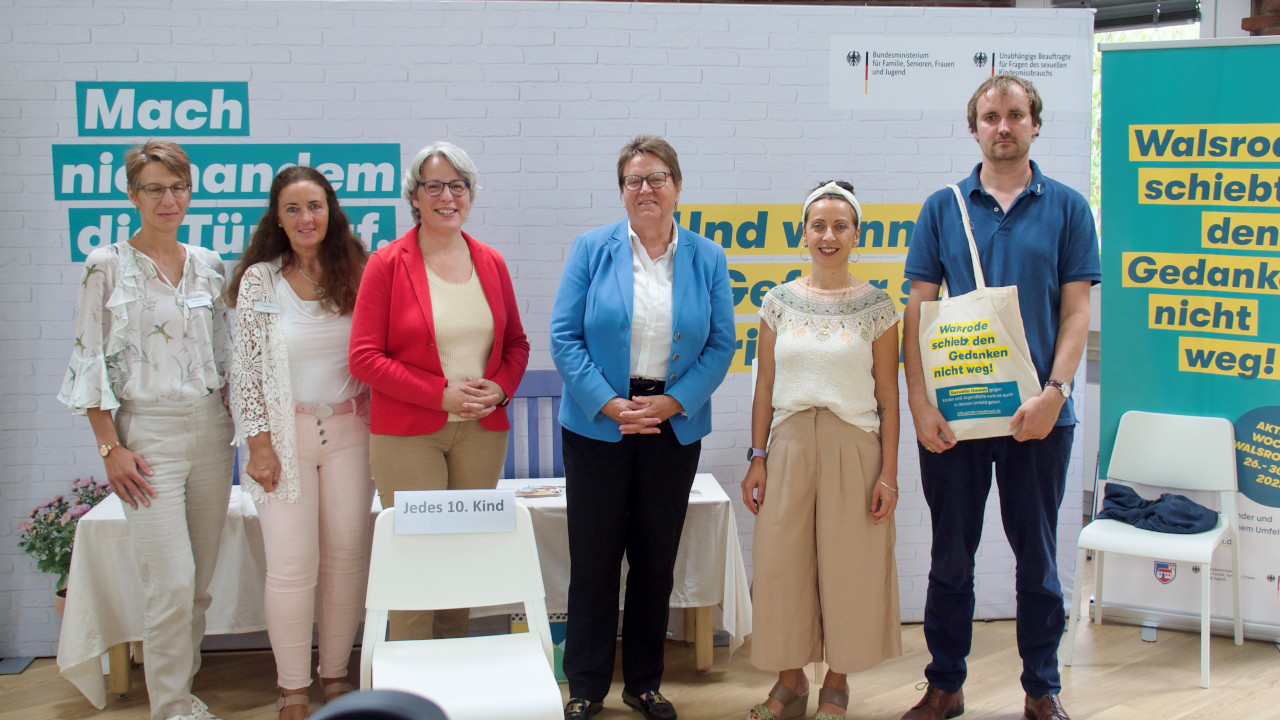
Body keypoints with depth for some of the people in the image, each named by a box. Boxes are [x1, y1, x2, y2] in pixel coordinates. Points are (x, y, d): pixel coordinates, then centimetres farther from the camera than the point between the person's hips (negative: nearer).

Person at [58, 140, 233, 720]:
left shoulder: (208, 265, 10)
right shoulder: (107, 267, -2)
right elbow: (89, 362, -4)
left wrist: (232, 423, 7)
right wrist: (110, 447, -9)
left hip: (211, 432, 5)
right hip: (148, 433, -4)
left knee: (200, 584, 9)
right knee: (171, 584, -10)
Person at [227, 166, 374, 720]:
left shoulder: (355, 274, 4)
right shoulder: (259, 280, -2)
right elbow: (246, 368, -3)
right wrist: (258, 442, -7)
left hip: (348, 433, 2)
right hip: (284, 433, -2)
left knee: (347, 558, 5)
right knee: (292, 566, -3)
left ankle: (336, 675, 21)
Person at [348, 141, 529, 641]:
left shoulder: (490, 263, 10)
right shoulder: (388, 263, -2)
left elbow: (517, 343, 17)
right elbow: (365, 357, -7)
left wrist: (500, 388, -4)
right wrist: (442, 395, -14)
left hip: (483, 431, 4)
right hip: (407, 433, -4)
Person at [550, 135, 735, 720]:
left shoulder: (707, 259, 4)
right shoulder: (592, 249, -2)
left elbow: (720, 344, 2)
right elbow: (564, 337, -5)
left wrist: (673, 401, -12)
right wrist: (608, 403, -15)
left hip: (674, 426, 2)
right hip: (597, 425, -2)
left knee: (657, 560, 10)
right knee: (594, 559, 3)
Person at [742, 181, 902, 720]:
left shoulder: (876, 306, 0)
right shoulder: (780, 302, 6)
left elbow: (888, 398, 0)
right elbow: (765, 389, 8)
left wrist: (888, 473, -5)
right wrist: (757, 459, 3)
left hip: (853, 448, -2)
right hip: (790, 445, 2)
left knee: (848, 567, 3)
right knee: (782, 563, 5)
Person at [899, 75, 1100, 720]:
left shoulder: (1067, 208, 4)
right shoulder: (942, 208, 4)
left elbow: (1076, 312, 0)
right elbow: (917, 311, 1)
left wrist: (1052, 393, -13)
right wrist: (920, 406, -8)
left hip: (1037, 415, 0)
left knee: (1037, 556, 10)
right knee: (950, 557, 9)